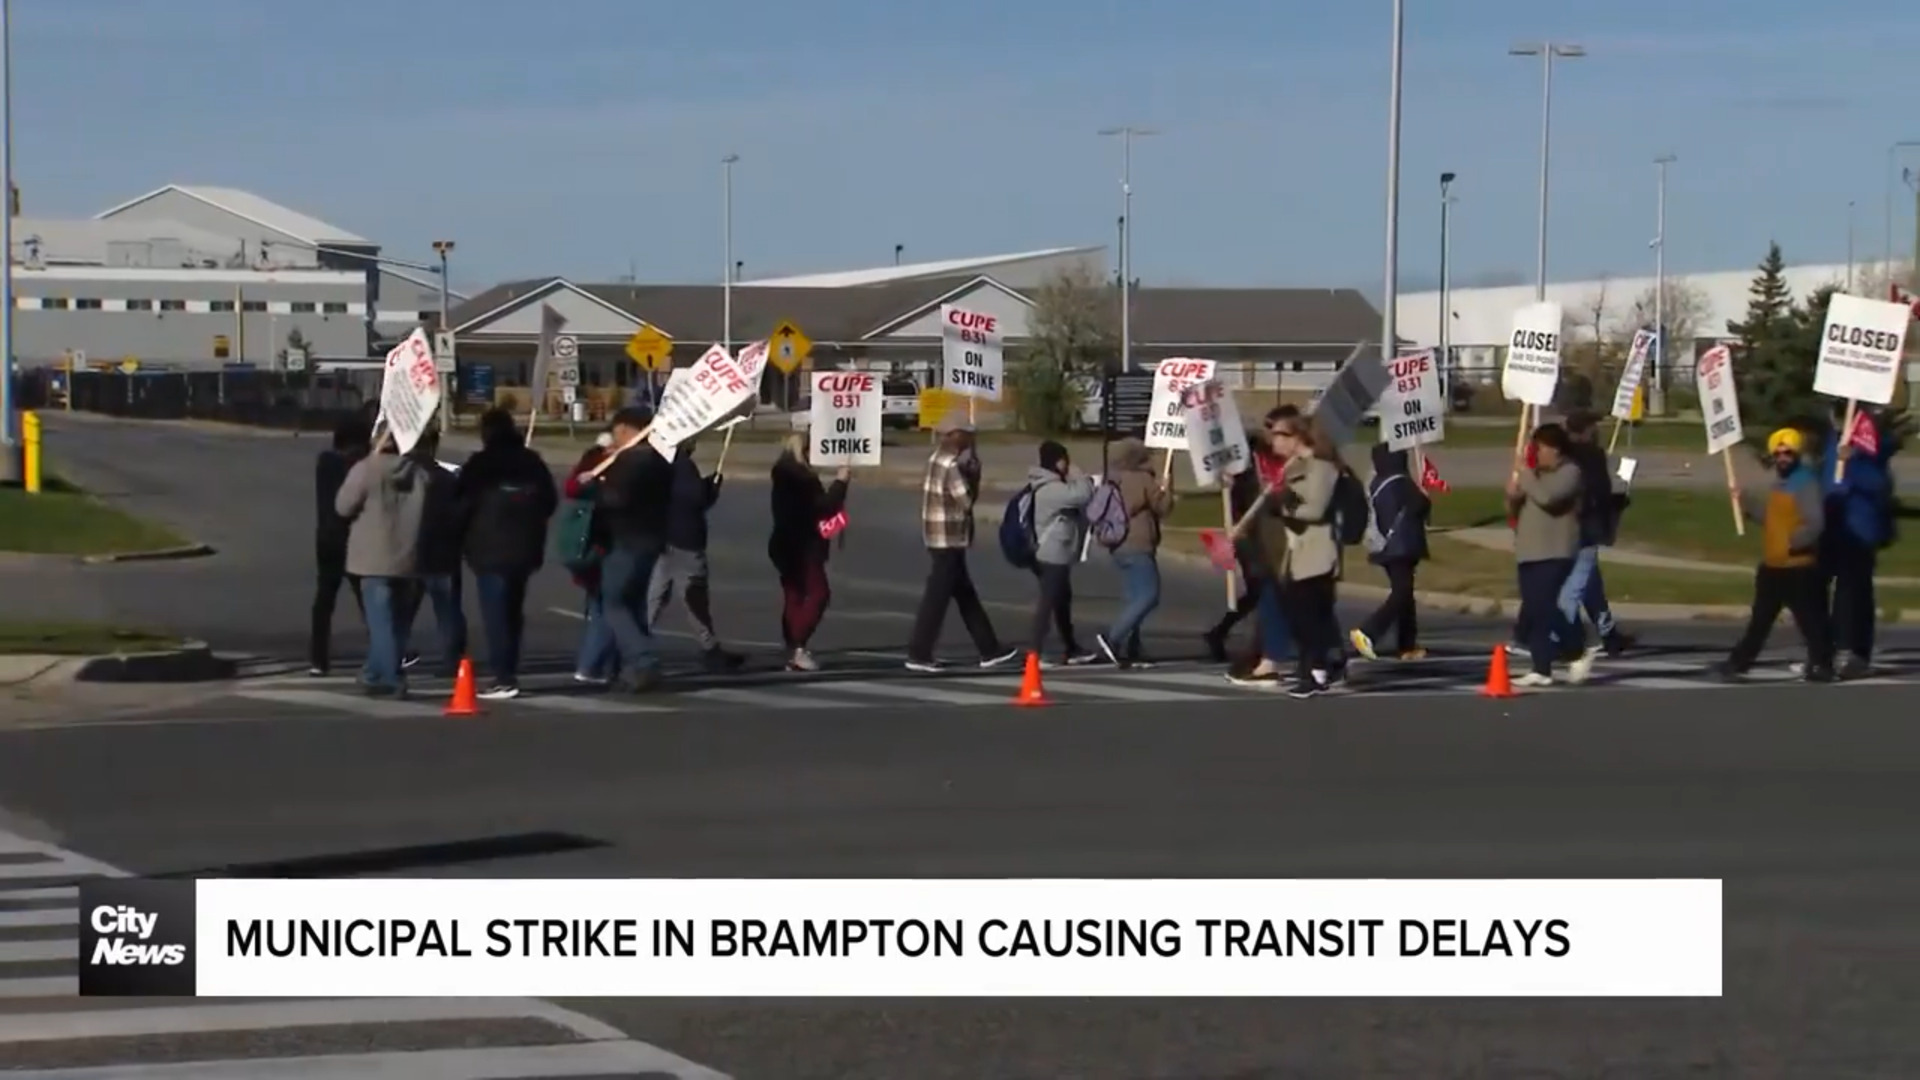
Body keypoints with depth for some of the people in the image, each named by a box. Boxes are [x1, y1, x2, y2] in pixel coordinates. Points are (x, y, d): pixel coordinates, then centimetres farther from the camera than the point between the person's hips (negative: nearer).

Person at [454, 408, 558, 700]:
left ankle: (502, 678, -11)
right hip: (524, 547, 6)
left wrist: (464, 536, 9)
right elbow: (550, 501, 11)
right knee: (513, 610, 16)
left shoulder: (480, 464, -11)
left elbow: (462, 502, -9)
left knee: (495, 613, -5)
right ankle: (508, 673, 20)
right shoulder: (532, 462, 7)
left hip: (491, 547, -6)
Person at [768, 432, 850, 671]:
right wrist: (840, 481, -7)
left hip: (787, 545, 10)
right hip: (803, 546, -10)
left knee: (794, 597, 9)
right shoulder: (800, 475, -17)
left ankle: (792, 652, 7)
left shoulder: (784, 474, 14)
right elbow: (825, 507, -16)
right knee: (818, 593, -10)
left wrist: (834, 487, 13)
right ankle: (798, 647, -17)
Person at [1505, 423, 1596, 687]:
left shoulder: (1570, 472, -5)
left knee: (1545, 609, -15)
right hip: (1529, 553, 8)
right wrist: (1513, 496, -1)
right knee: (1532, 614, 4)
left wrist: (1524, 480, -7)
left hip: (1555, 554, -8)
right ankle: (1541, 670, 6)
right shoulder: (1536, 474, 20)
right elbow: (1514, 510, 22)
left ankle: (1579, 653, 0)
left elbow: (1547, 497, -22)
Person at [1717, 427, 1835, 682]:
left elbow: (1815, 525, -23)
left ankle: (1821, 665, 6)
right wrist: (1745, 505, 13)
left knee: (1809, 619, -3)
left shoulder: (1807, 483, -16)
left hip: (1799, 567, -9)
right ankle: (1739, 661, 22)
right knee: (1760, 618, 16)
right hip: (1771, 565, 9)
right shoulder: (1777, 483, 15)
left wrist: (1792, 543, -24)